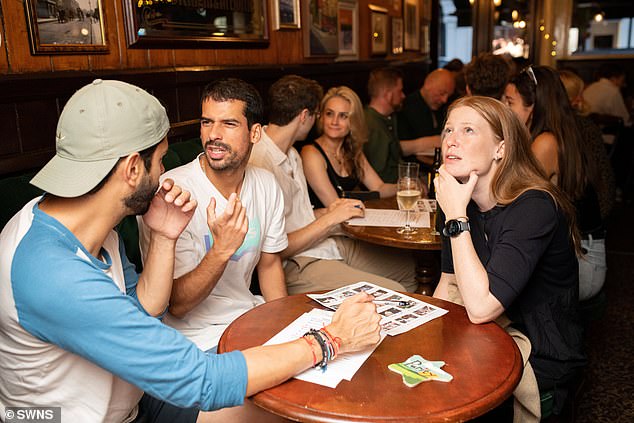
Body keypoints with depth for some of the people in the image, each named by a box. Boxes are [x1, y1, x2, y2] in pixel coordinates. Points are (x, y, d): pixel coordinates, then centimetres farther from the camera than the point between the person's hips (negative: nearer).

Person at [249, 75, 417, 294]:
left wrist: (326, 211, 1)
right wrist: (330, 218, -17)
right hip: (297, 266, -10)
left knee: (406, 266, 14)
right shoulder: (259, 164, -21)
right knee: (393, 293, -19)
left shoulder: (292, 154, 14)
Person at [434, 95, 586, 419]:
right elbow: (449, 283, 8)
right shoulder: (462, 199, -4)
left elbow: (481, 307, -34)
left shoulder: (535, 208, -27)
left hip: (540, 359, -6)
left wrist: (456, 216, -31)